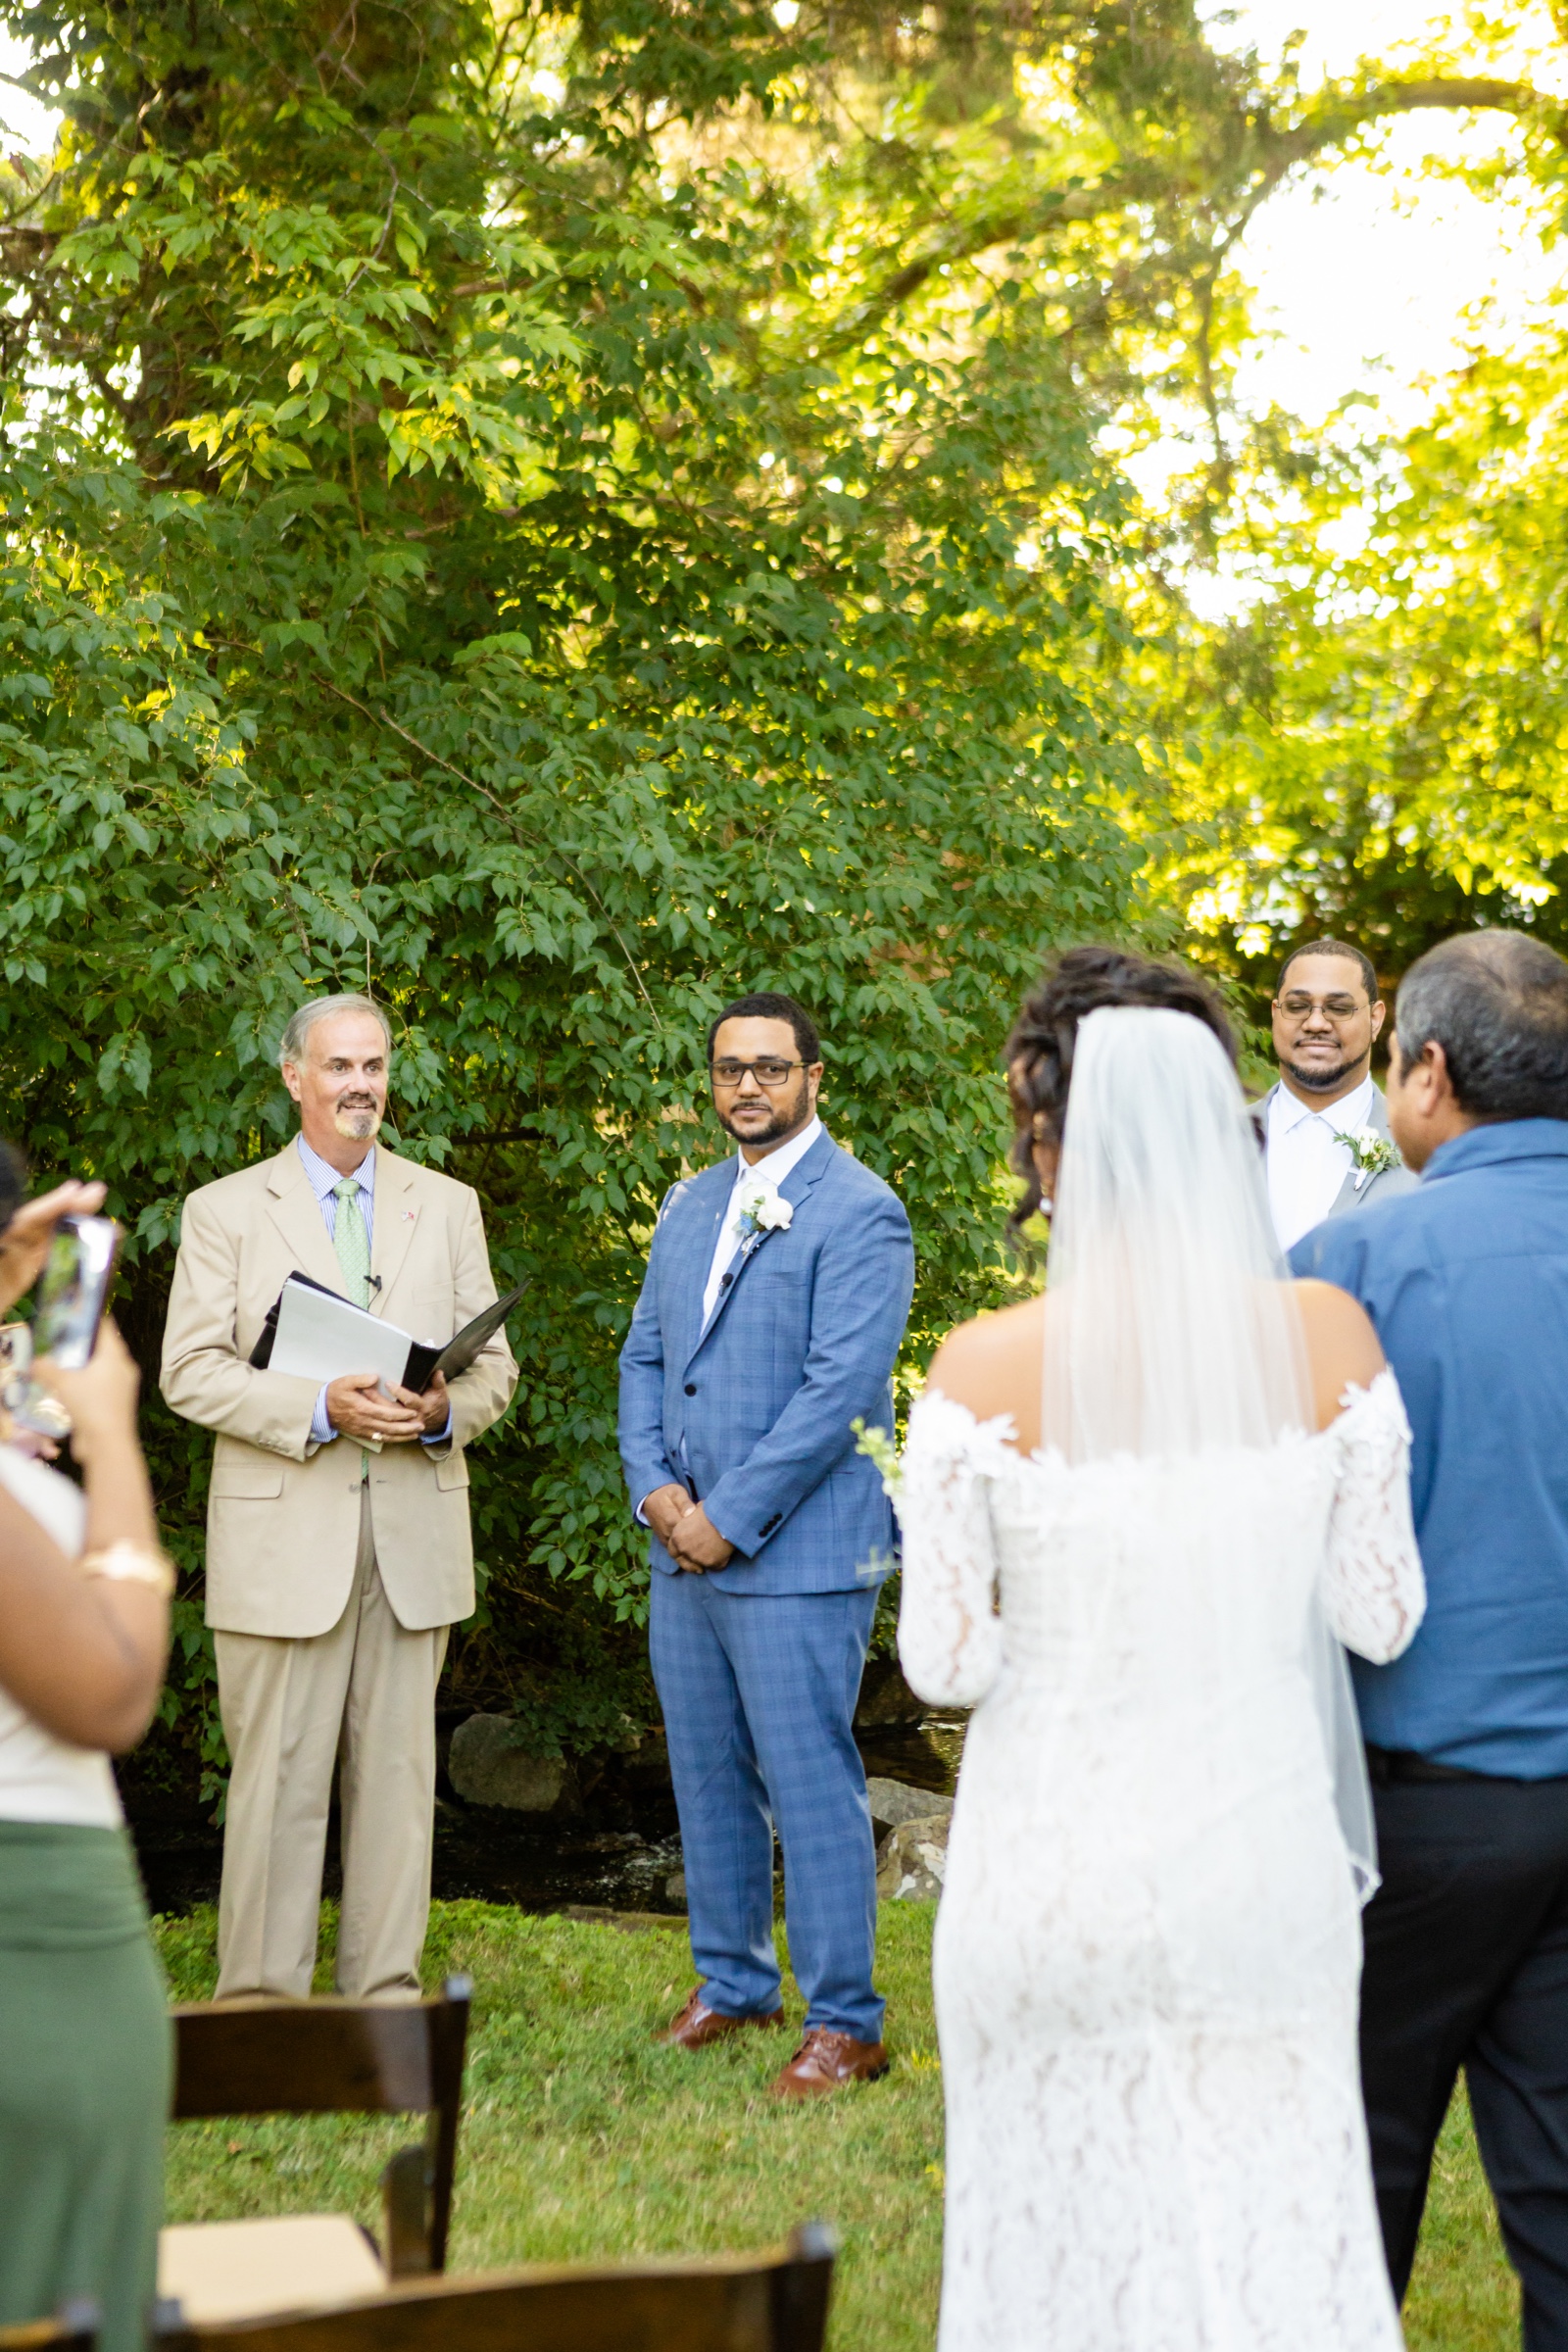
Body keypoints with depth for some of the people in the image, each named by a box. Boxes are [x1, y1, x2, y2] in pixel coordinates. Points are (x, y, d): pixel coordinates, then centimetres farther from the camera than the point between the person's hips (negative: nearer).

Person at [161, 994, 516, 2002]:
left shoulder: (448, 1206, 14)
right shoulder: (226, 1210, 5)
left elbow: (494, 1364, 13)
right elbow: (191, 1370, -3)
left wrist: (444, 1409, -10)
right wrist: (317, 1408, -17)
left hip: (414, 1534, 3)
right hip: (285, 1540, -3)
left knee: (399, 1769, 6)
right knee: (278, 1777, -1)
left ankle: (388, 1988, 15)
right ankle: (261, 2001, 7)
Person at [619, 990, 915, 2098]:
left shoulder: (858, 1211, -9)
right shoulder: (690, 1206, 15)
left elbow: (841, 1385, -16)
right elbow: (645, 1357, 16)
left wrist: (730, 1517, -15)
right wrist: (656, 1489, -1)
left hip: (797, 1551, -7)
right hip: (685, 1548, 7)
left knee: (812, 1785, -3)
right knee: (709, 1779, 15)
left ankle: (844, 2022, 7)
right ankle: (733, 1984, 29)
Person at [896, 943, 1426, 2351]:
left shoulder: (985, 1372, -15)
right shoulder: (1329, 1339, -9)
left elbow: (945, 1662, -9)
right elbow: (1380, 1617, -1)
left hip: (1058, 1867, -2)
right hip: (1261, 1857, 2)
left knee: (1066, 2225, 15)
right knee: (1274, 2220, 16)